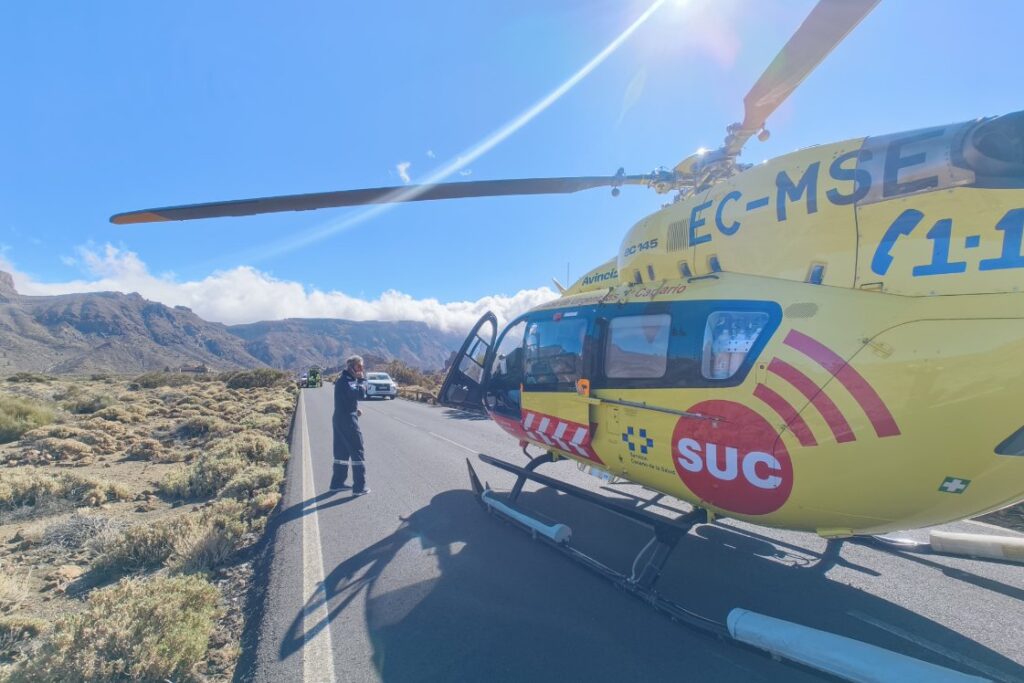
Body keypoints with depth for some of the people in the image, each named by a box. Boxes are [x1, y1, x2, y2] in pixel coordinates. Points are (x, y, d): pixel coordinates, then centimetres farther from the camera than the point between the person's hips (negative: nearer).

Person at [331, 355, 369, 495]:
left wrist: (356, 409, 5)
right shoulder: (346, 381, -17)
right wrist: (363, 380, -17)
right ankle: (359, 487, 0)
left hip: (340, 419, 10)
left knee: (342, 451, 17)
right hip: (348, 420, -10)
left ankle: (337, 482, 26)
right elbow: (360, 393, -31)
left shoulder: (346, 380, 14)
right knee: (357, 452, -4)